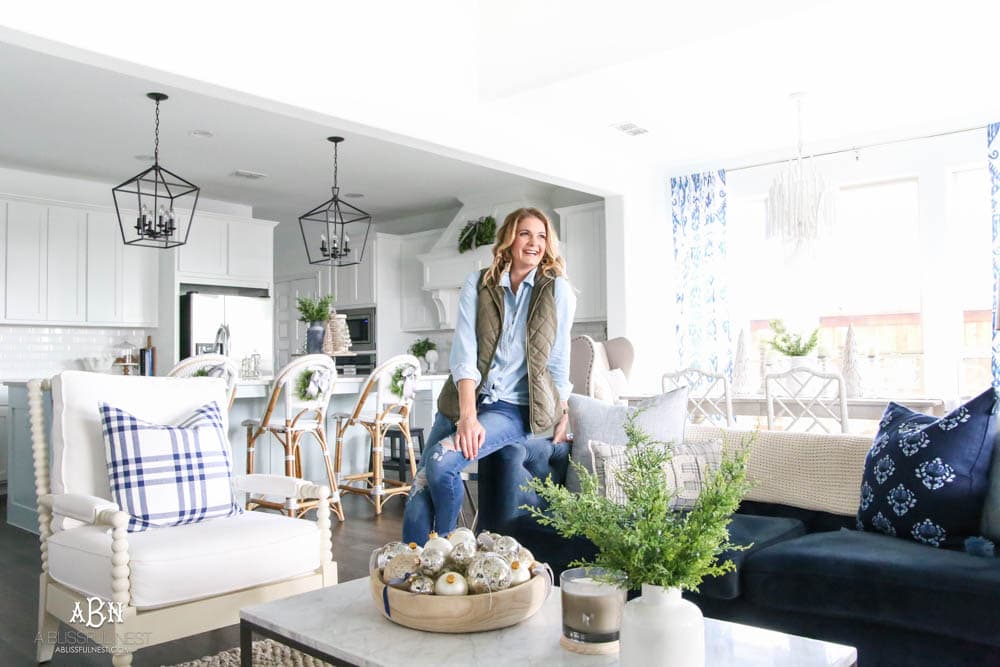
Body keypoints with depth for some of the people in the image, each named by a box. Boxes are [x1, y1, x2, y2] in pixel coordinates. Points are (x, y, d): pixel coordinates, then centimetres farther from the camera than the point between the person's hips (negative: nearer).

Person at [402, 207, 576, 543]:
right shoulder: (477, 283, 2)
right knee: (420, 489, -12)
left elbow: (558, 362, 6)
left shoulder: (558, 291, 0)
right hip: (464, 401, 3)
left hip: (515, 408, -3)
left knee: (441, 460, -26)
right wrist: (468, 415, -20)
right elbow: (464, 351, -8)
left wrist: (562, 418, 4)